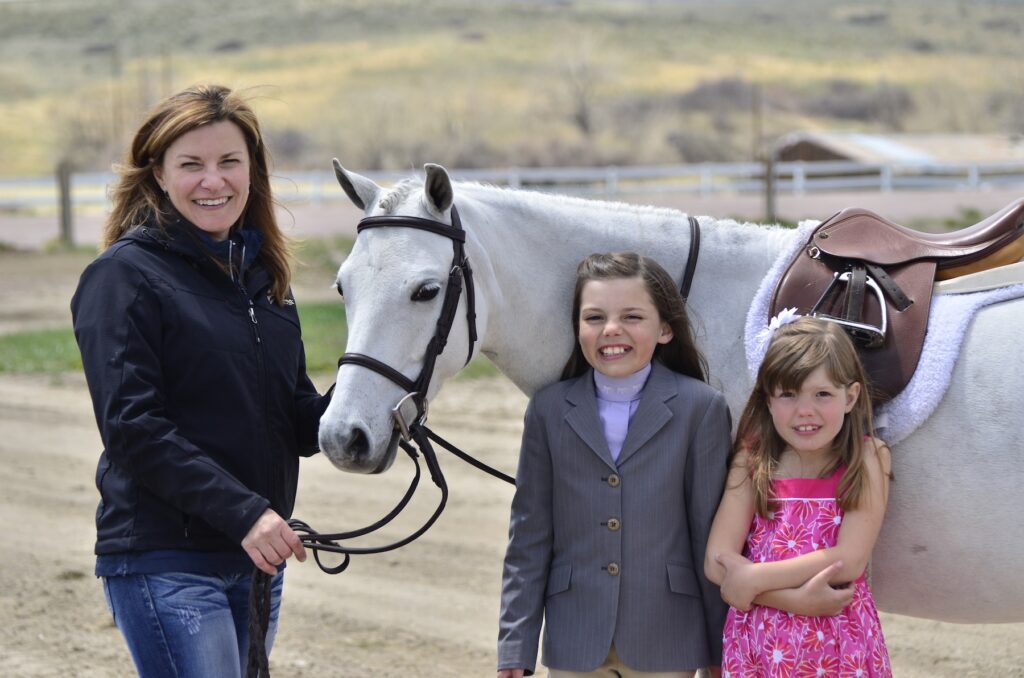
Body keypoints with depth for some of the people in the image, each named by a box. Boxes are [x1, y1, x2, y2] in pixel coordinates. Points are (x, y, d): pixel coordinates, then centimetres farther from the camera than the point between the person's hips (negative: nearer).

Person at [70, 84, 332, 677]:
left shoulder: (263, 274, 13)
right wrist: (243, 511, -24)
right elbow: (133, 429, -17)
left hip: (257, 556, 7)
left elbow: (297, 424, 14)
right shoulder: (126, 277, -9)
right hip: (164, 562, -7)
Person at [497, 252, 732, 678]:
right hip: (575, 641, 2)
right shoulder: (549, 410, 2)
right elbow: (529, 537, 3)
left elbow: (710, 533, -2)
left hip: (665, 640, -2)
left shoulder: (701, 408, -4)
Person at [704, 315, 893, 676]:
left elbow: (850, 560, -16)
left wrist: (754, 578, -17)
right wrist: (797, 599, -22)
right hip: (759, 644, 1)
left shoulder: (868, 458, -7)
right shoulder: (752, 460, -4)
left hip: (839, 645, -1)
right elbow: (717, 562, -11)